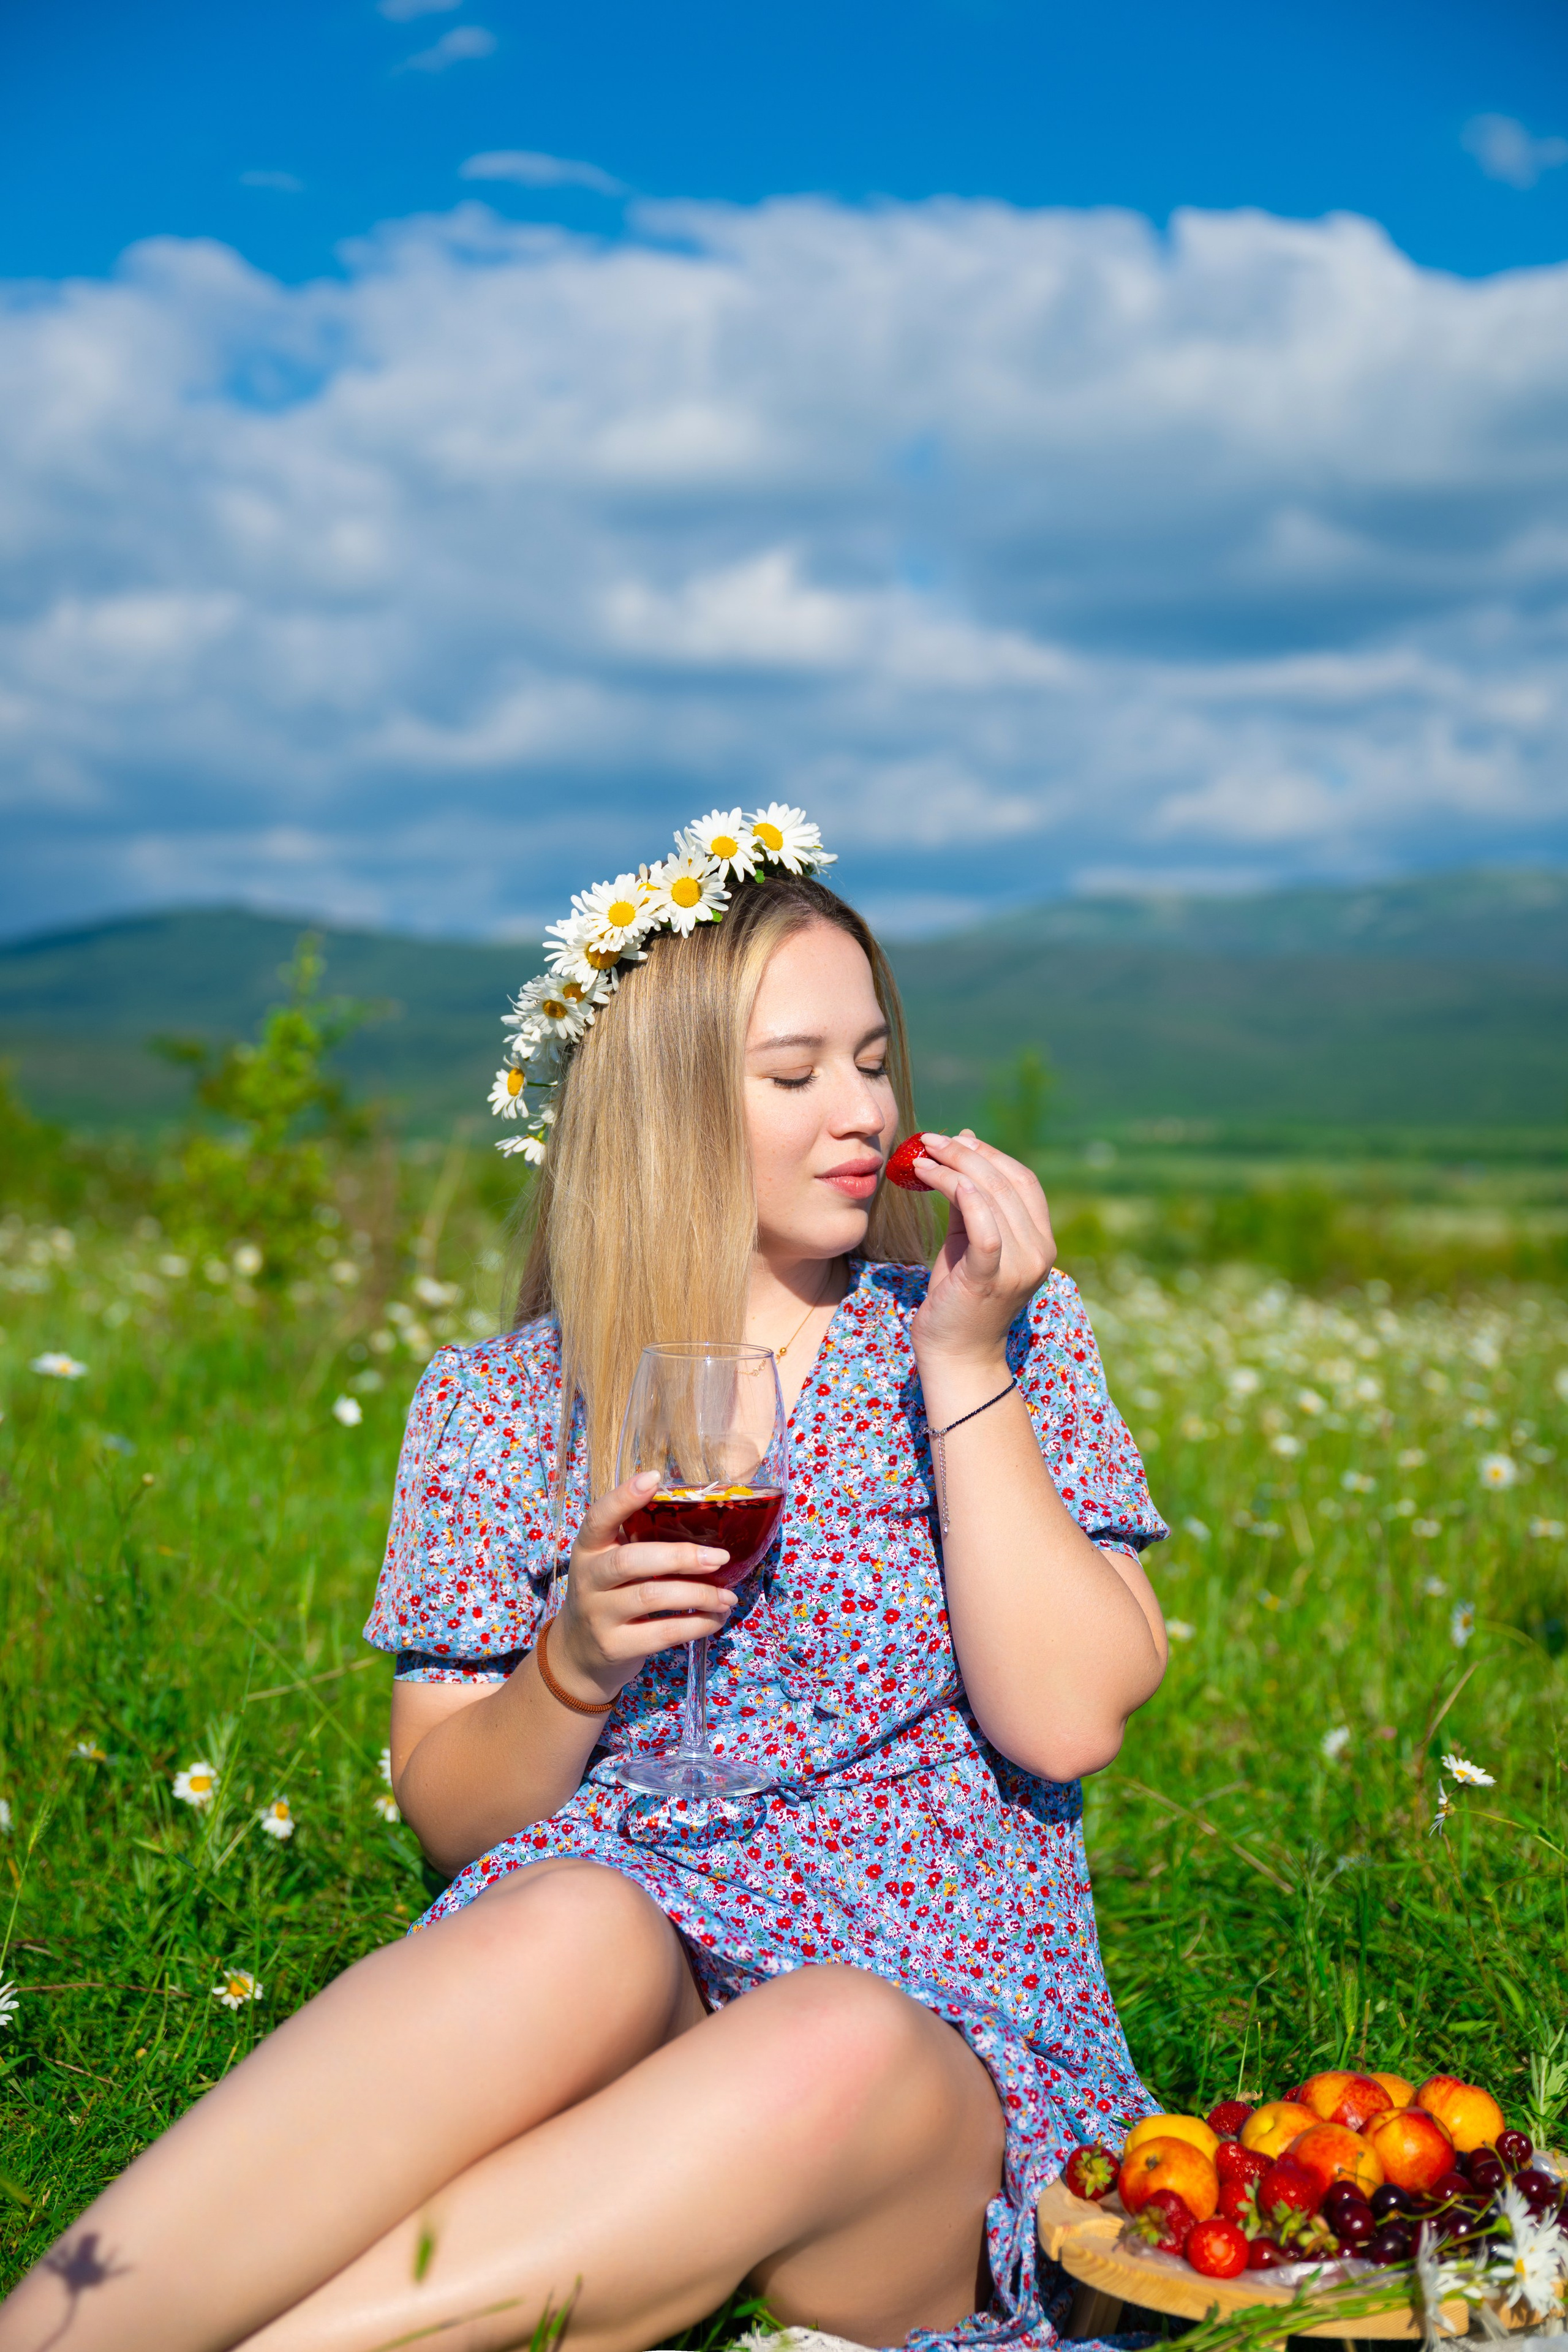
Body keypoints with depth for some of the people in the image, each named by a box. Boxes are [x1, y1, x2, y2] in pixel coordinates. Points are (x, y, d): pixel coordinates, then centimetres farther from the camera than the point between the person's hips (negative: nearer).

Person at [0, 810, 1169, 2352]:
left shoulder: (1004, 1333, 9)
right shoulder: (501, 1402, 9)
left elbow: (1070, 1723, -4)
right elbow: (448, 1819, 8)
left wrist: (965, 1369, -10)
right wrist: (577, 1665, -12)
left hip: (946, 2051, 0)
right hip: (614, 1987, 0)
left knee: (836, 2044, -36)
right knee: (573, 1923, -35)